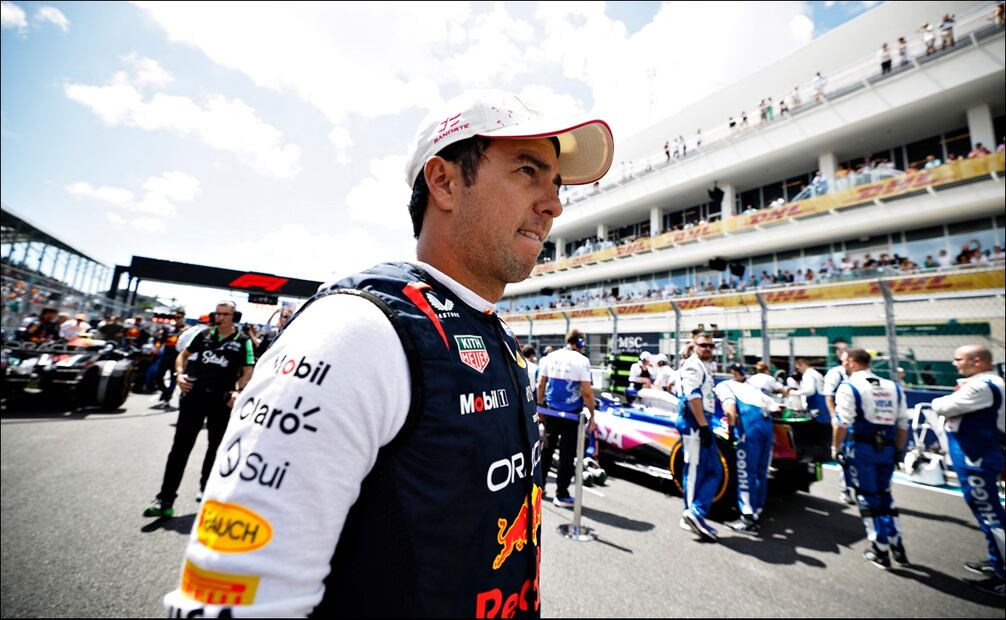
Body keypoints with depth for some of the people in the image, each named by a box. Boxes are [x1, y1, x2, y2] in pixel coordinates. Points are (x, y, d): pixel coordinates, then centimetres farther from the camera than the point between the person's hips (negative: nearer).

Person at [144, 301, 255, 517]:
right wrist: (180, 374, 2)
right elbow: (183, 355, 19)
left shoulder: (243, 341, -1)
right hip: (194, 394, 2)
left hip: (222, 399, -2)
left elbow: (248, 372, -2)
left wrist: (238, 391, -16)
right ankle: (165, 499, 7)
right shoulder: (204, 335, 10)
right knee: (180, 446, 1)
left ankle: (206, 488, 33)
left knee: (216, 447, 13)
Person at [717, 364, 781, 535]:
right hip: (767, 422, 7)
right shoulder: (749, 386, 35)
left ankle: (748, 520, -6)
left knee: (746, 472, -6)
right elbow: (775, 407, 27)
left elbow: (729, 403, -7)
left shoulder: (721, 385, 15)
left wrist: (732, 425, -3)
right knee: (761, 472, 14)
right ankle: (756, 512, 20)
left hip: (750, 422, -7)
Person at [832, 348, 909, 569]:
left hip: (861, 448, -6)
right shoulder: (893, 387, 9)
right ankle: (897, 546, 24)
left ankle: (880, 550, 14)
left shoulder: (849, 387, -9)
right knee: (884, 495, 20)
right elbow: (903, 424, 10)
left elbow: (842, 423, -15)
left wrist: (836, 447, -4)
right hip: (887, 449, 6)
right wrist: (898, 450, 18)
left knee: (868, 498, 6)